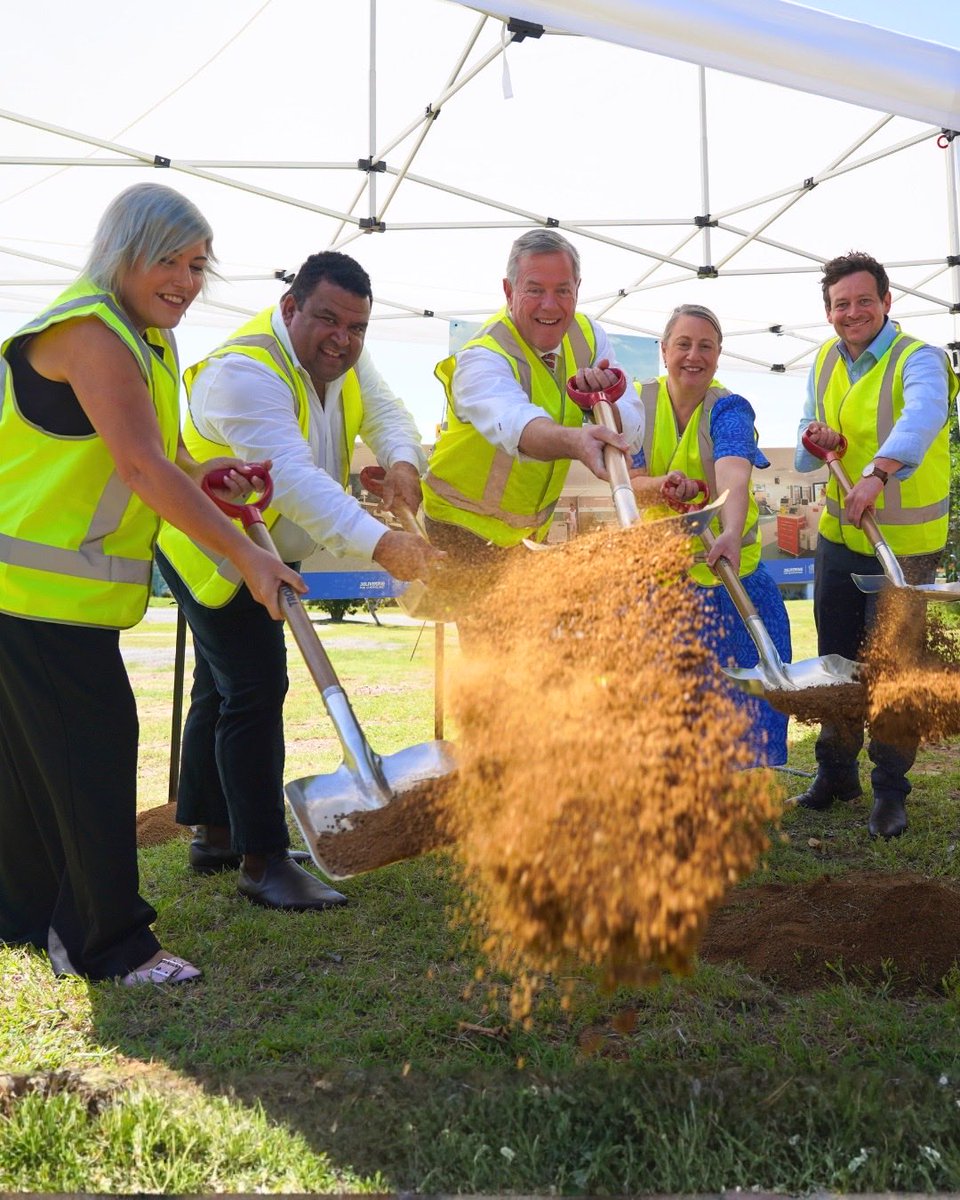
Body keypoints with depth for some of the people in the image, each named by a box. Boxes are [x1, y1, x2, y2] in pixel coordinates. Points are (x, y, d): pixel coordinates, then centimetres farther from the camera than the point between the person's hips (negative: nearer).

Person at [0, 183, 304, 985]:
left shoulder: (145, 338, 14)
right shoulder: (91, 333, -18)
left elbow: (150, 463, 22)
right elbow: (143, 470, -26)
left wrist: (201, 477, 1)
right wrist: (248, 558, -25)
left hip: (70, 580, 10)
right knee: (93, 749, -6)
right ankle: (108, 944, 6)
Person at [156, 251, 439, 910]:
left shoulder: (341, 354, -2)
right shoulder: (246, 372, -31)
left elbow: (383, 410, -2)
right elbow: (293, 477, -43)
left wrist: (401, 461, -27)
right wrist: (380, 542, -54)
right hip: (212, 552, -9)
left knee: (222, 688, 17)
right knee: (256, 689, -15)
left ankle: (212, 833, 30)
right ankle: (263, 861, -7)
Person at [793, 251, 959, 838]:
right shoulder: (826, 362, 6)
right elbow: (806, 459, 11)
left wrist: (877, 471, -56)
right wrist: (815, 444, -13)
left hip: (905, 543, -6)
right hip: (839, 536, 6)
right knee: (836, 658, 15)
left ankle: (891, 790, 19)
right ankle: (837, 771, 32)